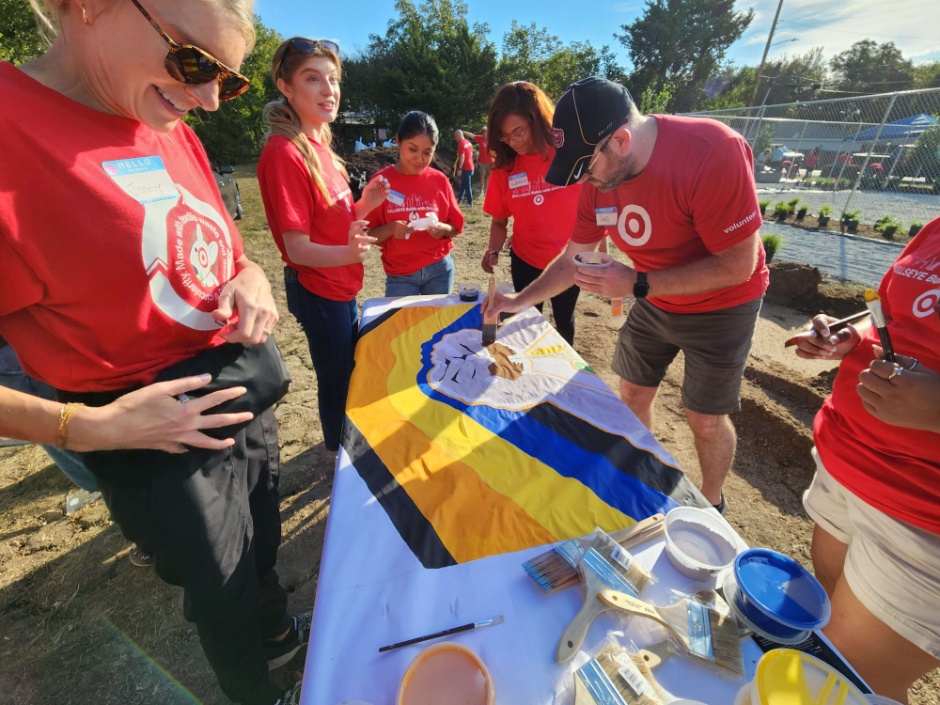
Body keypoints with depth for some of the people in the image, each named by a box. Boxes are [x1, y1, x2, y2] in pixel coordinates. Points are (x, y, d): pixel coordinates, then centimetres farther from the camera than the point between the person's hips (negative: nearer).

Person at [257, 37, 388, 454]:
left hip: (339, 285, 9)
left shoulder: (319, 145, 6)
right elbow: (298, 248, -24)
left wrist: (365, 204, -5)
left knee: (351, 370, 25)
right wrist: (347, 254, -42)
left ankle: (348, 450, 50)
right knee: (337, 382, 9)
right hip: (318, 291, -9)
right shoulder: (284, 152, -21)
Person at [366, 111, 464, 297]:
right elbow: (370, 235, -3)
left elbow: (456, 226, 6)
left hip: (440, 269, 2)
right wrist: (390, 229, -23)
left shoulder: (439, 180, 1)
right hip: (400, 275, -2)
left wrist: (443, 229, -15)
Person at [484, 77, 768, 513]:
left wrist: (637, 284, -31)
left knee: (705, 419, 3)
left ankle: (711, 502, 34)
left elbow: (738, 265, -27)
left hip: (721, 305, -5)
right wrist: (517, 301, -7)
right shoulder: (598, 177, -11)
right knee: (633, 393, 12)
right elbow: (571, 261, -2)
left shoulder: (712, 152, -31)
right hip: (654, 302, 6)